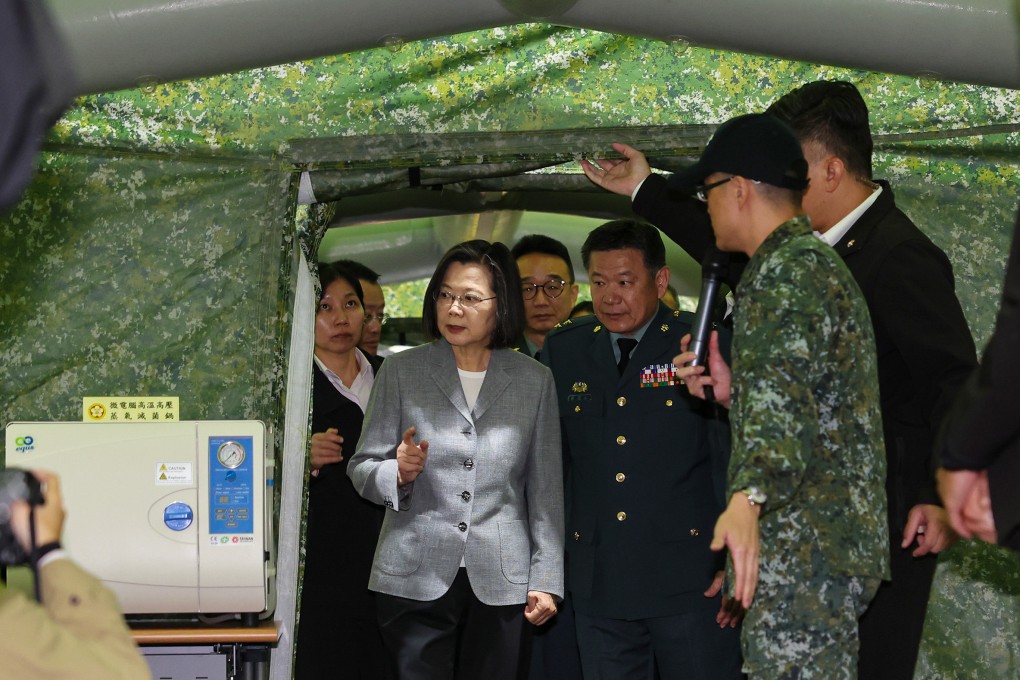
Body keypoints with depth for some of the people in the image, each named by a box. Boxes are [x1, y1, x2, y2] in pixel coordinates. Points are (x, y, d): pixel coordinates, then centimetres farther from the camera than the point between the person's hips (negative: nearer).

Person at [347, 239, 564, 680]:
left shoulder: (534, 382, 7)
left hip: (500, 581, 1)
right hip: (415, 578, -1)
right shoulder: (401, 372, 5)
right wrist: (399, 473, -16)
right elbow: (361, 469, 6)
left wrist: (546, 580, 4)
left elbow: (545, 490, 8)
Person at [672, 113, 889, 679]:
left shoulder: (788, 270, -13)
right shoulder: (812, 261, 21)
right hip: (836, 541, 11)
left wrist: (747, 499, -44)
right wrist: (731, 392, 12)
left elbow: (787, 400, -29)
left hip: (805, 548, -11)